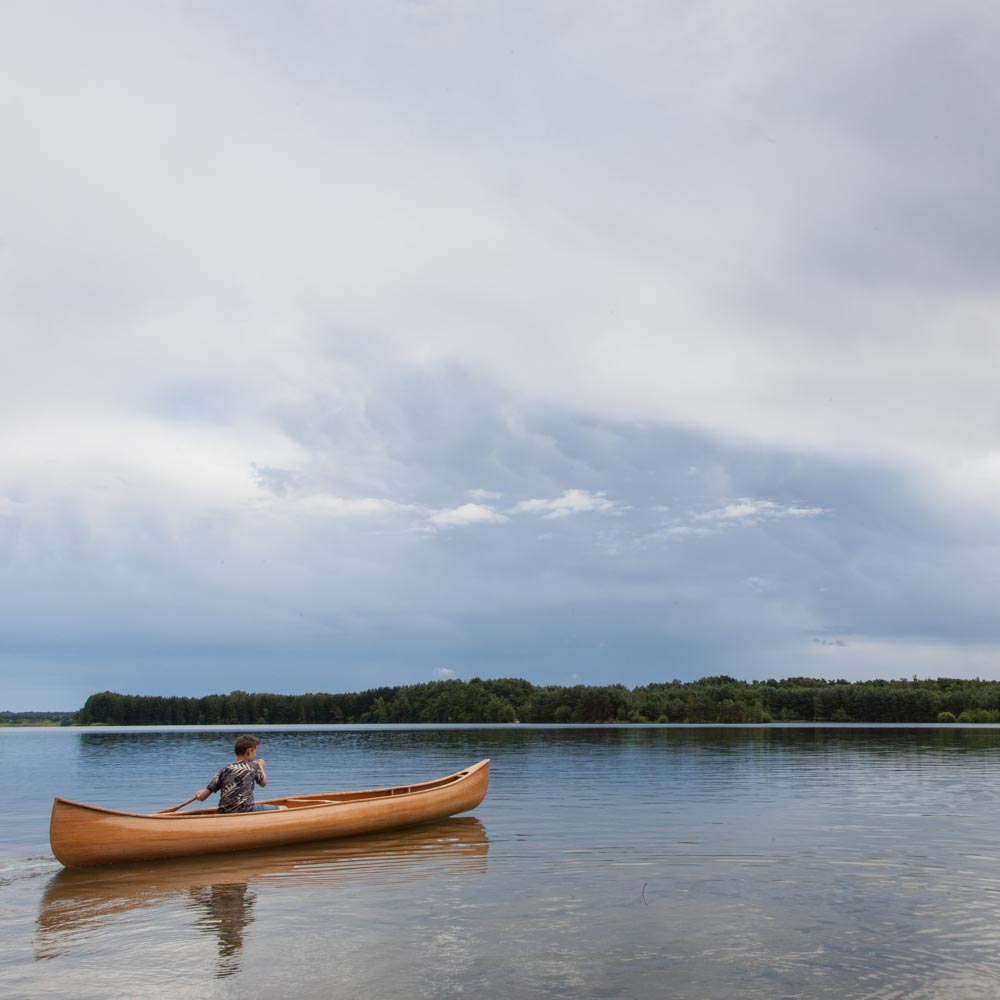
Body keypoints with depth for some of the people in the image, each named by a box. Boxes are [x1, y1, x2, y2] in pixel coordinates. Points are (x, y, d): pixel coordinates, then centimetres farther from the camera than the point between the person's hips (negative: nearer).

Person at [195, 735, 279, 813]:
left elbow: (202, 797, 5)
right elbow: (263, 783, 17)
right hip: (244, 813, -5)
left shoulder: (224, 770, 6)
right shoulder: (253, 766, -2)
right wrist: (261, 766, 32)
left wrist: (198, 795, 28)